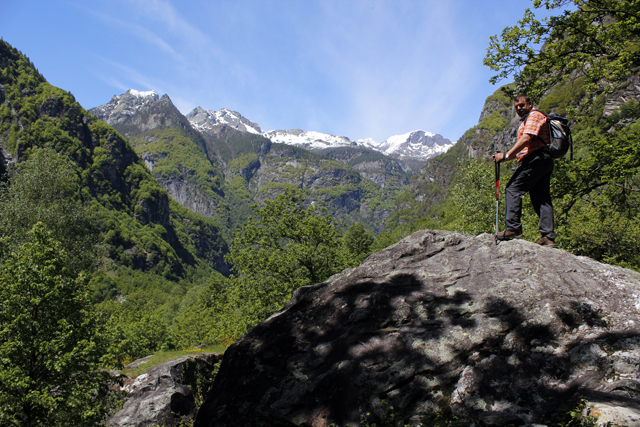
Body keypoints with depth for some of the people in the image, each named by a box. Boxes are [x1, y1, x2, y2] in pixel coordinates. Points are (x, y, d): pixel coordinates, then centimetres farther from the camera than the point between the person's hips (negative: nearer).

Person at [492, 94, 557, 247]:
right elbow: (523, 147, 27)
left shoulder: (534, 116, -1)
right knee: (542, 198, 4)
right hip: (545, 161, 11)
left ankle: (513, 228, -21)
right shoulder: (526, 121, 30)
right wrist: (504, 157, 14)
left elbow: (526, 139, -17)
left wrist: (506, 155, -22)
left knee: (513, 189, -14)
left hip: (536, 159, -11)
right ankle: (548, 236, 1)